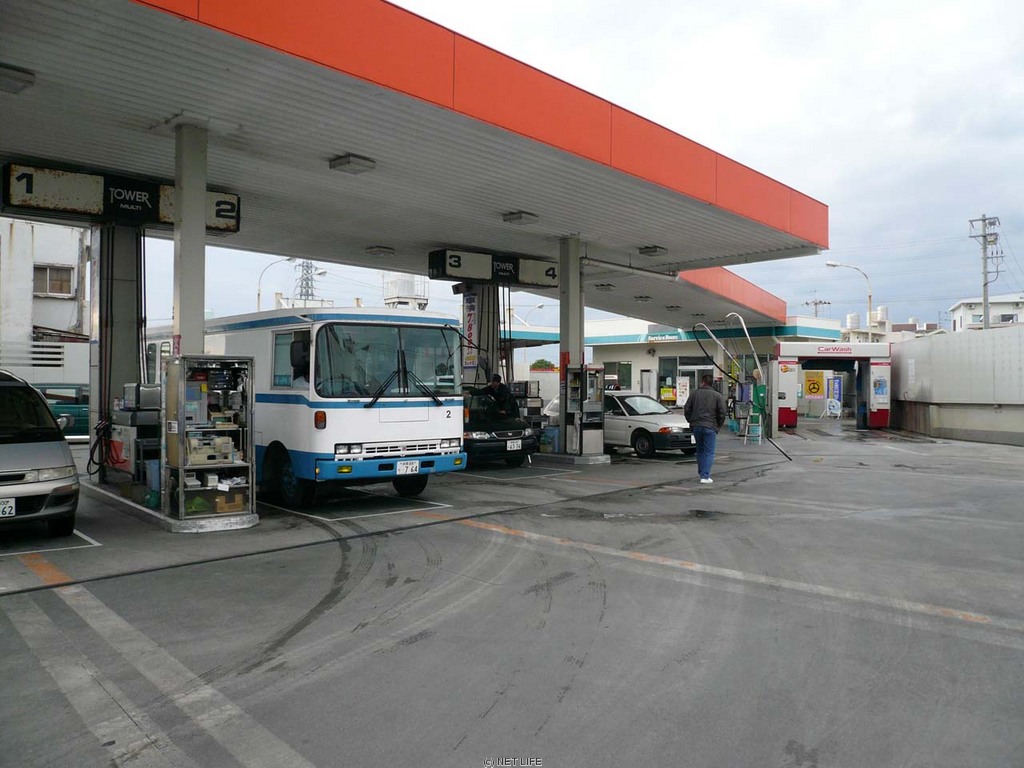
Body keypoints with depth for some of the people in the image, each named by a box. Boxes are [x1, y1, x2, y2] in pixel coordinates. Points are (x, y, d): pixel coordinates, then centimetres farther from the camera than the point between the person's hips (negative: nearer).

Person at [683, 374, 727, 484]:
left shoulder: (694, 393, 5)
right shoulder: (717, 396, -1)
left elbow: (687, 409, 4)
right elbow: (722, 413, -4)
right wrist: (718, 426, 9)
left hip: (696, 426, 3)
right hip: (710, 427, -3)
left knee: (700, 450, 19)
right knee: (709, 452, 0)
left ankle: (701, 472, 25)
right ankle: (705, 476, -8)